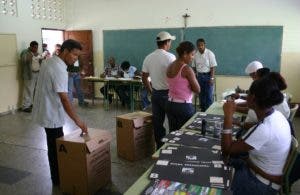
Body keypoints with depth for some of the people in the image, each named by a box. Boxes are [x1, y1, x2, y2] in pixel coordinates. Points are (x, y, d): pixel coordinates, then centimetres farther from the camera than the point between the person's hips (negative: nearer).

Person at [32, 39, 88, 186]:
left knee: (54, 146, 18)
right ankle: (57, 179, 18)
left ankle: (57, 176, 31)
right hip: (51, 114, -10)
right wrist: (77, 120, -25)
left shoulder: (49, 61, 7)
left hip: (46, 111, 10)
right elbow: (64, 98, -28)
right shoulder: (59, 69, -24)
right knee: (56, 147, 4)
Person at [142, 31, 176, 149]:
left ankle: (159, 147, 21)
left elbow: (144, 77, 9)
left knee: (157, 122, 11)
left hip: (155, 94, 6)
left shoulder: (148, 58, 4)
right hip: (168, 94, -5)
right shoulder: (170, 57, -14)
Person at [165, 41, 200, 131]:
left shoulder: (170, 67, 6)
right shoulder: (186, 69, -16)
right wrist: (193, 77, 3)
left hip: (170, 104, 7)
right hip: (184, 106, -7)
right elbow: (197, 90, -10)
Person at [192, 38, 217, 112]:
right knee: (201, 94, 10)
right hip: (199, 76, 4)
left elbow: (213, 67, -10)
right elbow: (194, 67, 8)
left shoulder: (210, 53, -10)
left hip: (208, 75, -4)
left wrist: (212, 78, -15)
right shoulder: (195, 54, 1)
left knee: (209, 95, -3)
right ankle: (202, 110, 22)